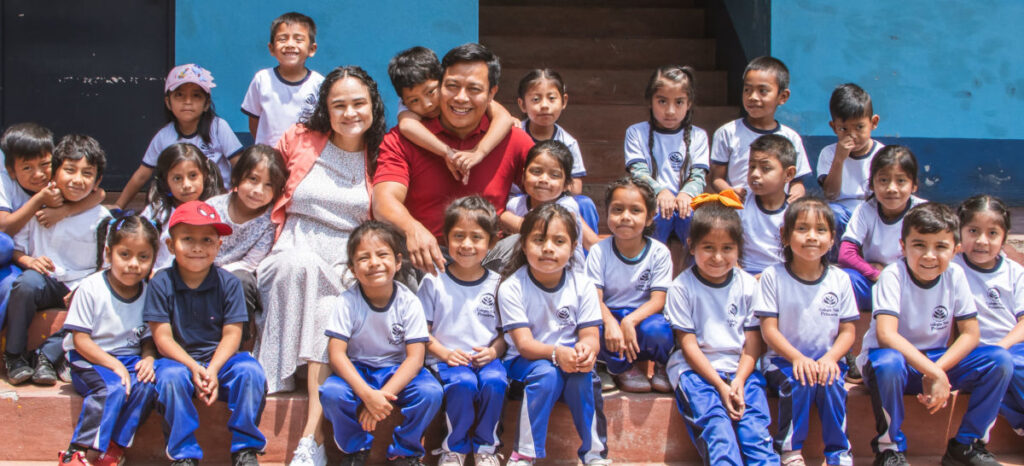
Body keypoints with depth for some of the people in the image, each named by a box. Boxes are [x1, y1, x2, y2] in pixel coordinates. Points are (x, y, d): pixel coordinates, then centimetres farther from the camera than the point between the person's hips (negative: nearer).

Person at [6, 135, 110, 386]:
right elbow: (15, 247, 3)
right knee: (28, 281, -33)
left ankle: (48, 354, -17)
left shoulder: (101, 218, -2)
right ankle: (14, 355, -14)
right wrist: (28, 260, -19)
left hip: (82, 287, 0)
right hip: (45, 282, 0)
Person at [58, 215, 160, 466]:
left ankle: (116, 446, -15)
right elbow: (80, 340, -11)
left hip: (131, 359, 4)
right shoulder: (91, 288, -10)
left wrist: (148, 358, -12)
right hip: (91, 361, -4)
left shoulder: (149, 292, 2)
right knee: (112, 389, -33)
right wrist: (114, 365, -21)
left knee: (145, 387, -28)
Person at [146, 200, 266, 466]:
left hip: (220, 358, 1)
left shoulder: (228, 283, -1)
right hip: (179, 358, -1)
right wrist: (193, 367, -23)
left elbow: (232, 334, -6)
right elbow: (163, 338, -8)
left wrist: (213, 370, -22)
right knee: (171, 377, -33)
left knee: (250, 372, -27)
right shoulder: (161, 283, -4)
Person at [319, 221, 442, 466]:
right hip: (357, 371, 0)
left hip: (399, 371, 0)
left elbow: (415, 357, -15)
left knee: (431, 392, -29)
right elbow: (337, 354, -17)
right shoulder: (346, 303, -12)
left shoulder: (409, 303, -12)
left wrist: (383, 394, -29)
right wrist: (367, 395, -31)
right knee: (331, 393, -31)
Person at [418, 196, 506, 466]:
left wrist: (494, 351, -9)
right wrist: (444, 353, -13)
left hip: (486, 358, 1)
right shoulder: (434, 282, 3)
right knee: (463, 383, -33)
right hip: (447, 359, -1)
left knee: (495, 381, -32)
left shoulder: (496, 284, 7)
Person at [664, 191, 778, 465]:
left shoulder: (748, 285, 5)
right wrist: (720, 386, -13)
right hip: (696, 369, -3)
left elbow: (752, 342, 6)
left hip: (740, 369, 3)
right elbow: (689, 345, -5)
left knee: (755, 426, -19)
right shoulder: (682, 288, -3)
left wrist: (739, 381, -10)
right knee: (716, 425, -25)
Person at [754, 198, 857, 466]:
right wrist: (798, 358, -22)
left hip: (827, 360, 2)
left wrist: (830, 358, -16)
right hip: (784, 359, -2)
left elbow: (848, 330, 4)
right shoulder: (773, 276, -4)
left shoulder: (839, 279, 3)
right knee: (798, 383, -31)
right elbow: (769, 329, -7)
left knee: (830, 383, -28)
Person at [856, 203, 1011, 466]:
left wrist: (938, 371, -20)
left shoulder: (954, 276, -6)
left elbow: (970, 334, -4)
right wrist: (934, 373, -34)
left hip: (938, 360, 5)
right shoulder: (893, 275, -18)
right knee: (889, 362, -39)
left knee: (1000, 360, -15)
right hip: (897, 359, -4)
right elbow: (885, 334, -29)